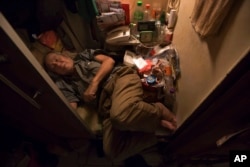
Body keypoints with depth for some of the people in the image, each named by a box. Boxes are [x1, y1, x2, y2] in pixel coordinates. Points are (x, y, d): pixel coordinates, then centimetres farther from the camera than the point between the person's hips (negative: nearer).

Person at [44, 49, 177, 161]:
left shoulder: (85, 55, 26)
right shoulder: (66, 85, 24)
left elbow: (109, 61, 10)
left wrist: (94, 82, -4)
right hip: (106, 102, 3)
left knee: (120, 115, -36)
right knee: (111, 151, -21)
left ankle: (159, 111, -8)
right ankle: (159, 123, -7)